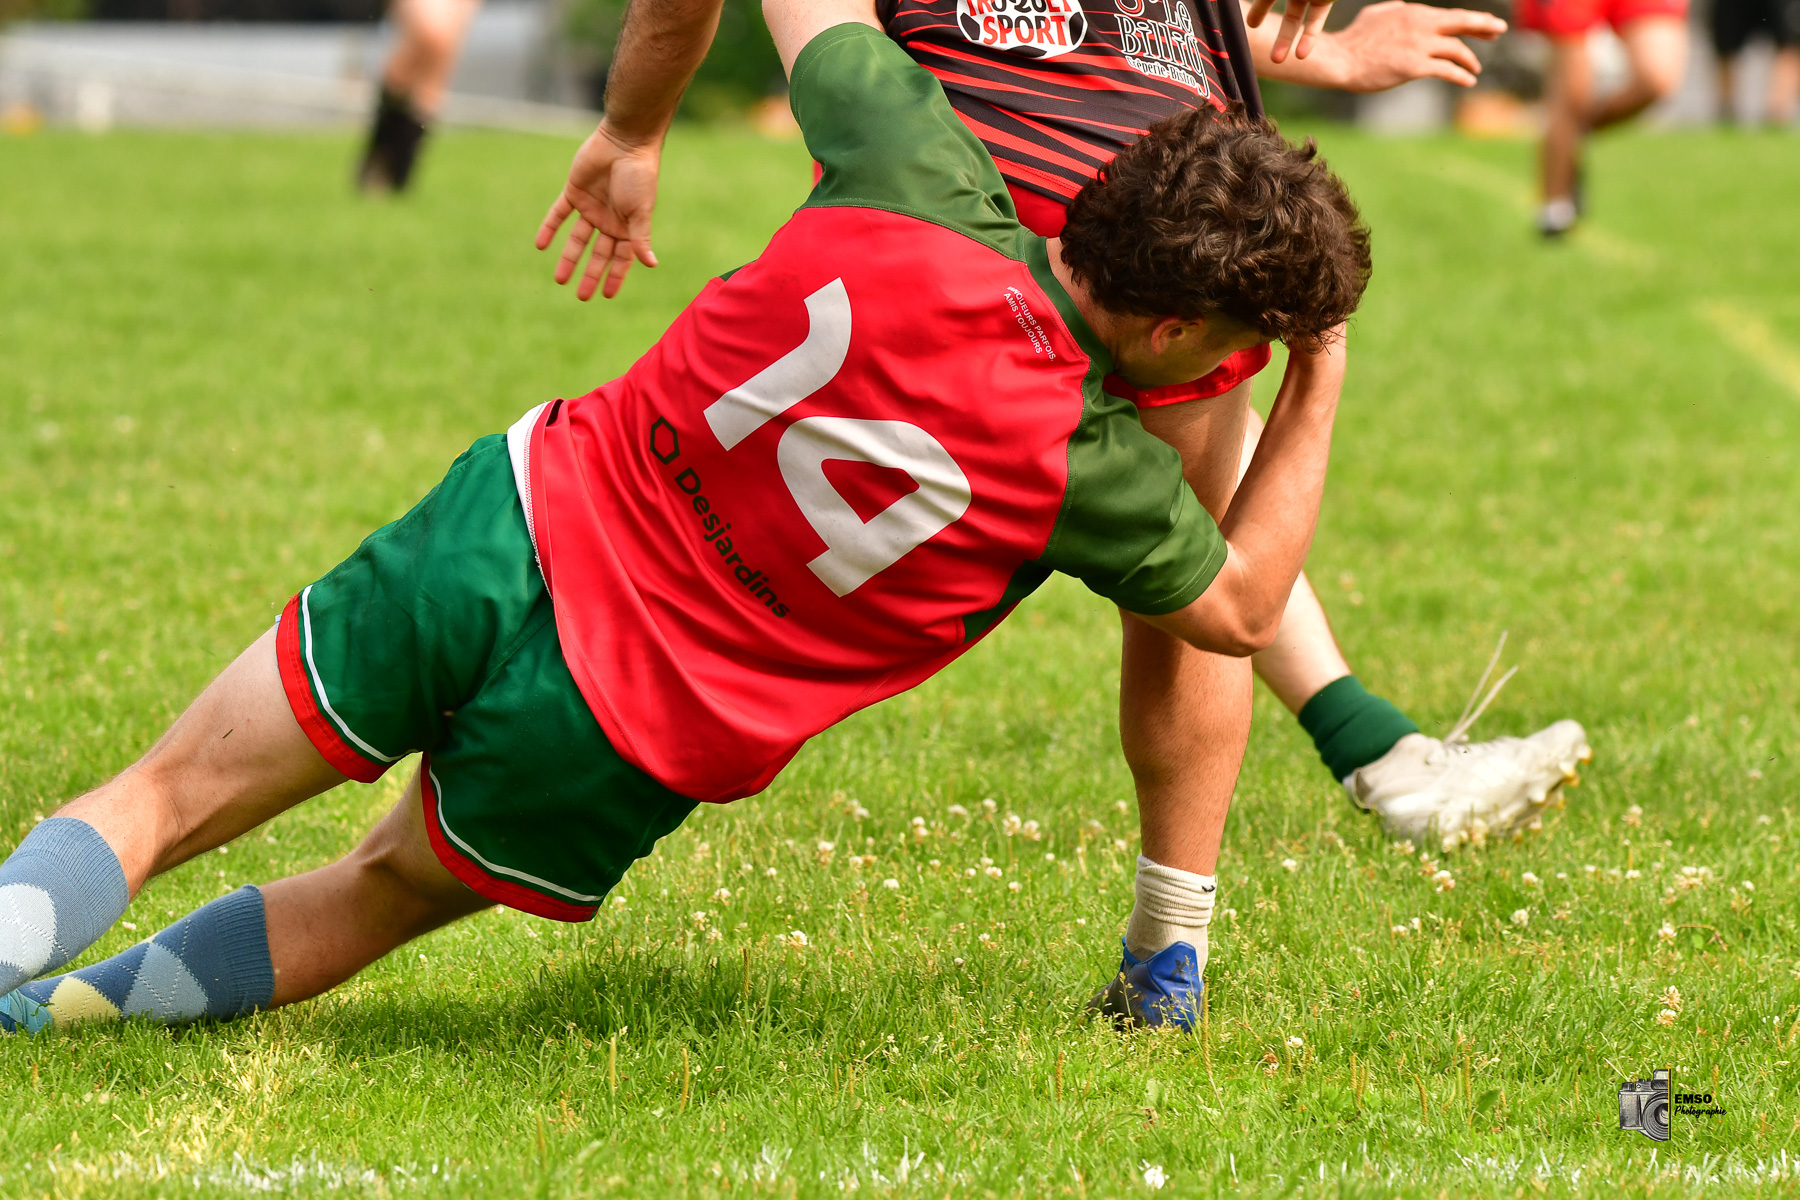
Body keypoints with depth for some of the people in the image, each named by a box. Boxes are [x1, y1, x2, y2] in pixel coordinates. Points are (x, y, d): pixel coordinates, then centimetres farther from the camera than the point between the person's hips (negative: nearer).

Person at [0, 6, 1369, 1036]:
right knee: (382, 896, 25)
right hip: (620, 739, -1)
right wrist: (1317, 386, 9)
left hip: (513, 530, 1)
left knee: (164, 800, 13)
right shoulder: (1091, 466, -15)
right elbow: (1241, 606, 6)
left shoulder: (921, 181, -14)